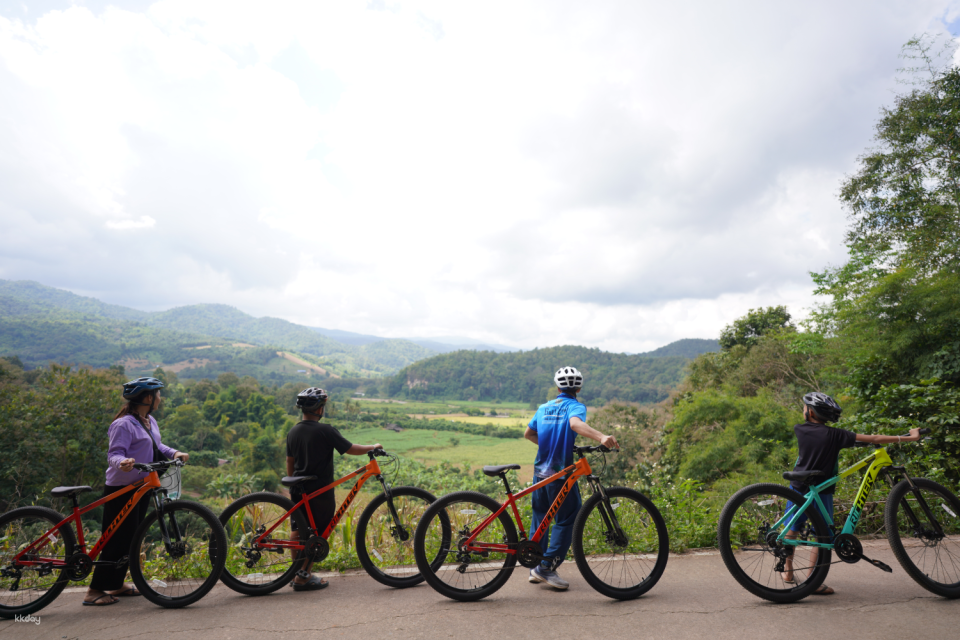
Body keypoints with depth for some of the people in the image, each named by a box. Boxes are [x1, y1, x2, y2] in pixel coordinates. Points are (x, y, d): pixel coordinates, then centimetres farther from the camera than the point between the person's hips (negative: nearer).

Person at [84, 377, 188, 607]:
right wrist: (122, 462, -44)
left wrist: (174, 453, -1)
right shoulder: (123, 424, -18)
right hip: (121, 490, -9)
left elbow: (157, 446, 16)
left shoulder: (150, 422, 10)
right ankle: (95, 591, 8)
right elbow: (114, 453, -23)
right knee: (118, 539, -5)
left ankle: (117, 584, 28)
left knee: (132, 537, 15)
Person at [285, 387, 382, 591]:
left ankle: (297, 573, 26)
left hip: (298, 490, 7)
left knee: (298, 532, 15)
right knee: (317, 535, 4)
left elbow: (290, 463, 12)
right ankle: (303, 577, 7)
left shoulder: (293, 432, 5)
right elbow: (352, 449, -15)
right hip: (320, 492, -7)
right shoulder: (326, 431, -16)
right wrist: (374, 446, 2)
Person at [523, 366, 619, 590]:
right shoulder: (575, 406, -6)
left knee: (540, 517, 17)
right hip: (560, 473, -6)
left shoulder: (543, 408, 13)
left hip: (540, 472, 6)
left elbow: (528, 433, 22)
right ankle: (546, 567, 2)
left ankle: (535, 567, 23)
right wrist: (601, 437, -43)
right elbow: (575, 423, -29)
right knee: (566, 520, 5)